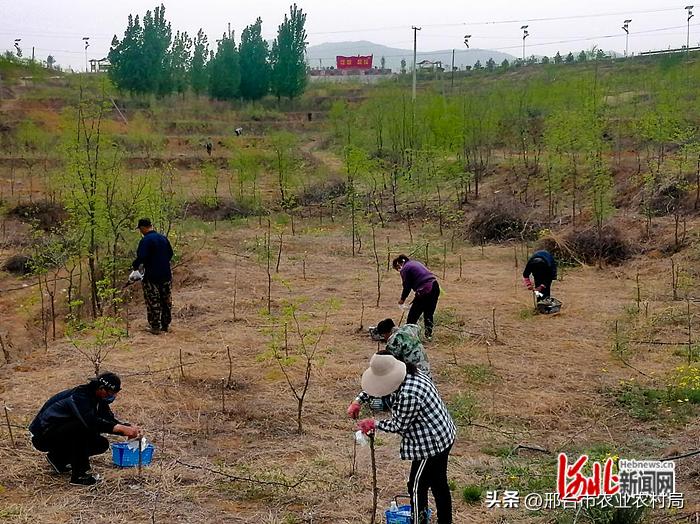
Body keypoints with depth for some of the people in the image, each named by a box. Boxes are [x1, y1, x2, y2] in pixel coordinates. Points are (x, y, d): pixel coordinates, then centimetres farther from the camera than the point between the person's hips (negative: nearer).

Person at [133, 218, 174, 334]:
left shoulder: (146, 240, -16)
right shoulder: (163, 237, 7)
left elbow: (141, 257, -22)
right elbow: (170, 254, 14)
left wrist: (135, 266, -5)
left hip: (152, 277, -7)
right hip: (166, 274, 7)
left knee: (153, 302, 1)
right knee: (166, 300, 13)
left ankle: (155, 327, 4)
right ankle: (165, 325, 21)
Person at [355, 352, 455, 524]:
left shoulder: (409, 394, -32)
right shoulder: (409, 374, -2)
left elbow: (399, 425, -20)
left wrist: (374, 424, -7)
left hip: (431, 443, -11)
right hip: (442, 436, 11)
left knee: (417, 487, 4)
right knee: (438, 484, 22)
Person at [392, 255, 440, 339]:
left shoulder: (404, 269, -1)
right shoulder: (415, 263, 23)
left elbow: (407, 286, -2)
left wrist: (402, 299, 14)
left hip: (425, 290, -9)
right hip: (435, 287, 9)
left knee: (413, 314, 3)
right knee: (429, 314, 21)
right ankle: (429, 334, 26)